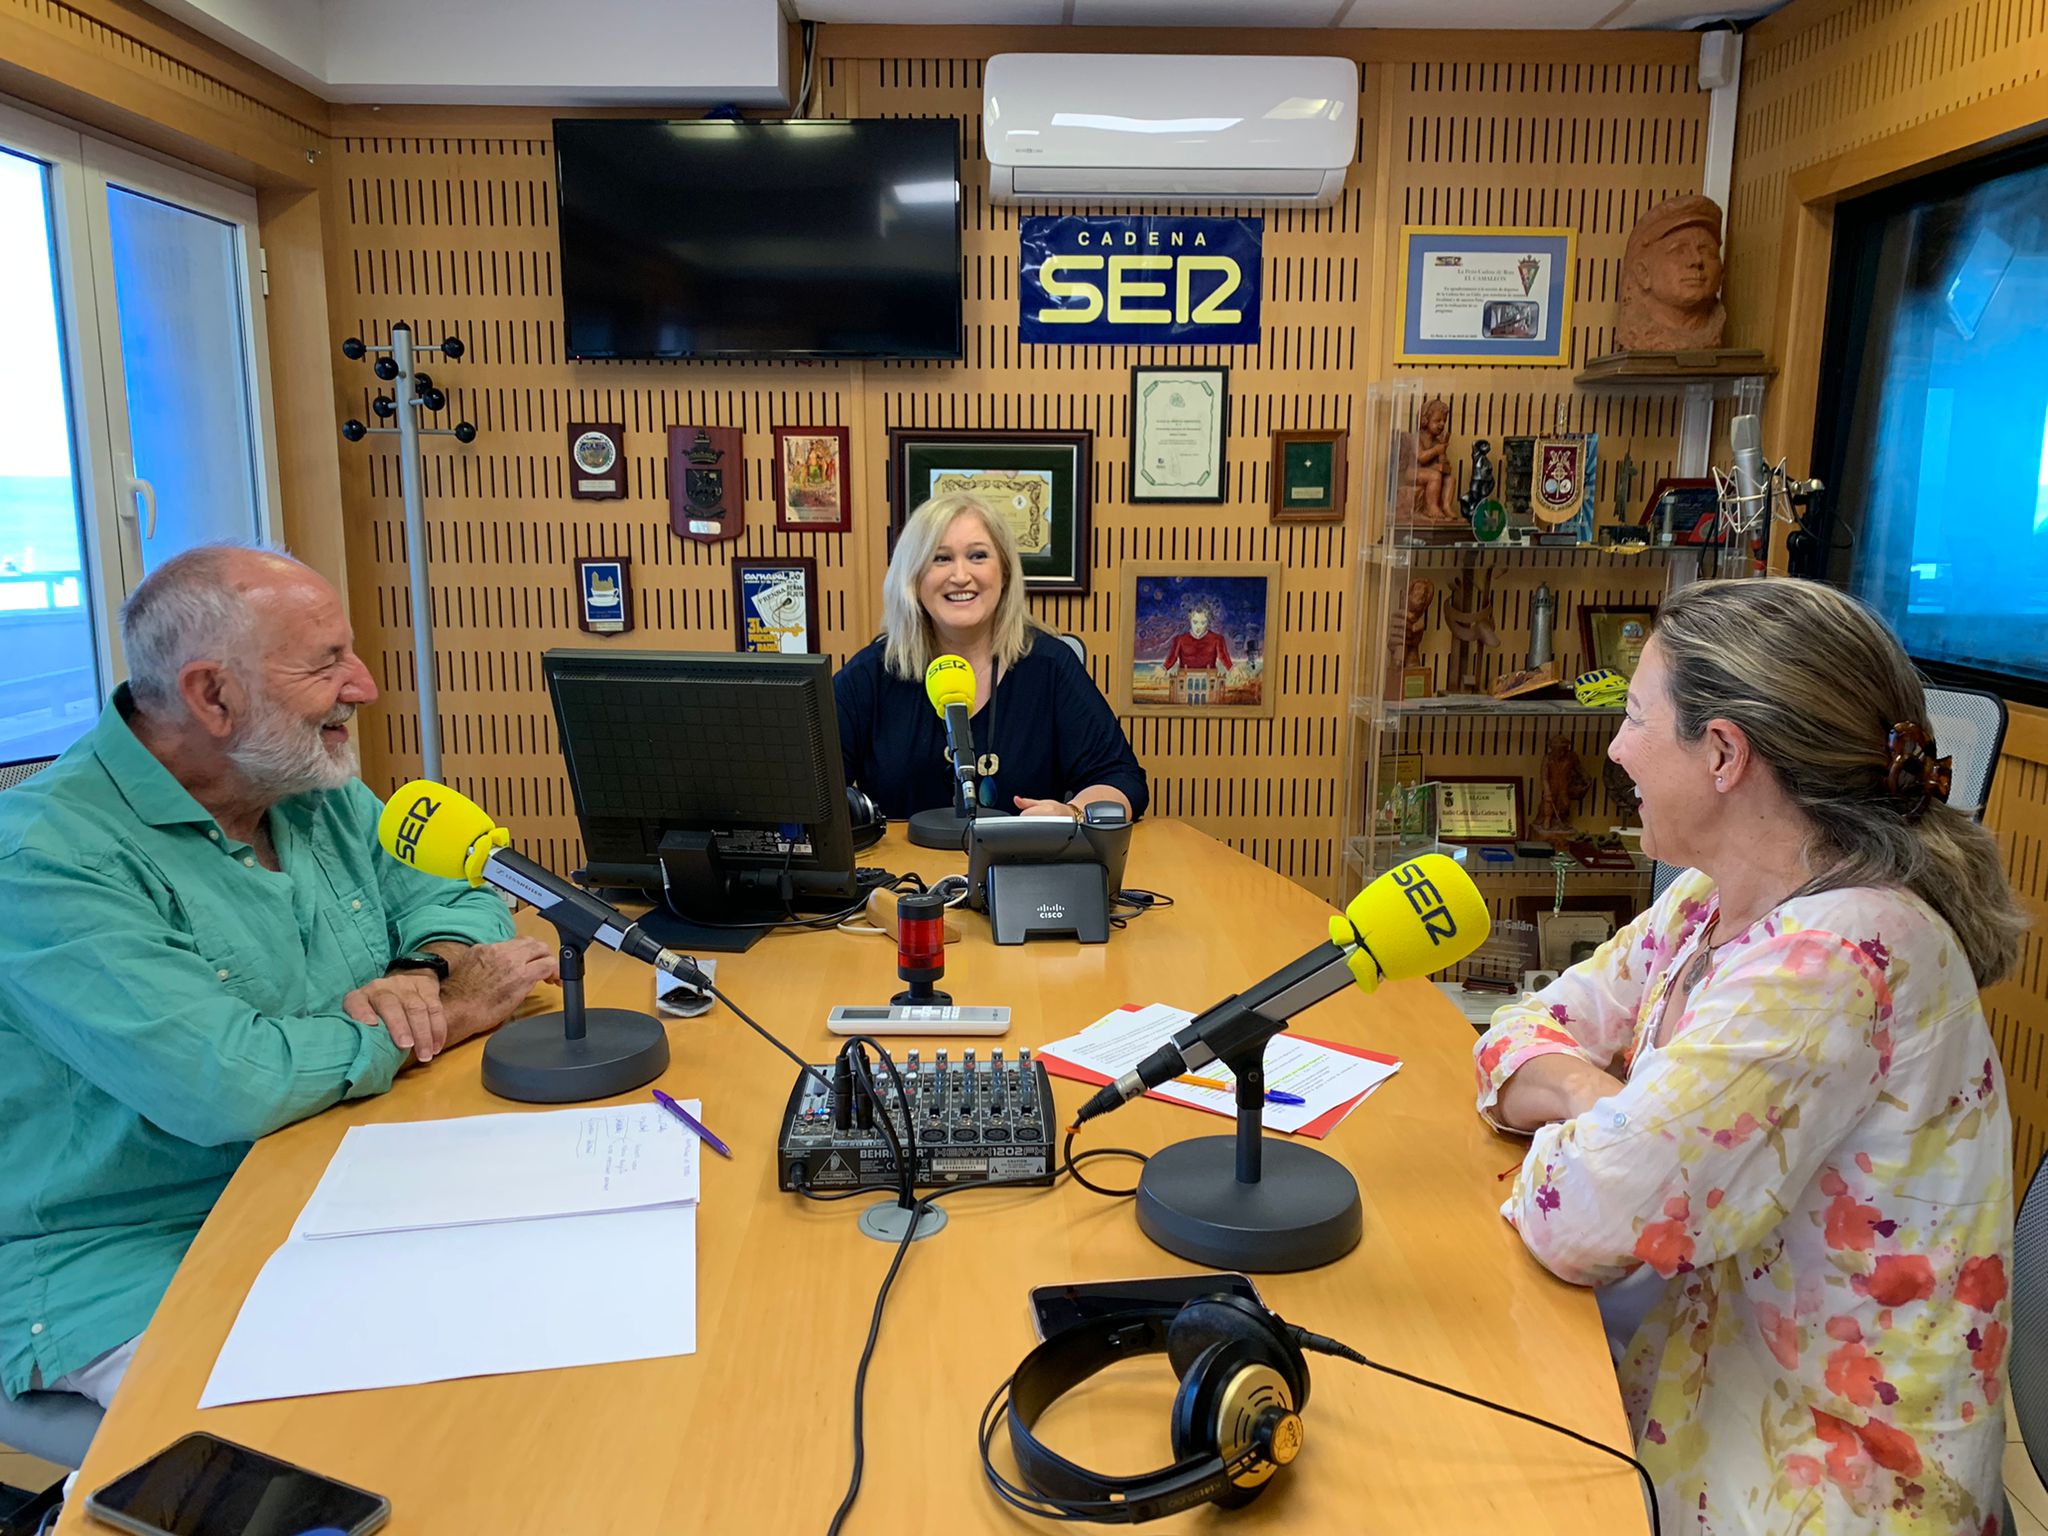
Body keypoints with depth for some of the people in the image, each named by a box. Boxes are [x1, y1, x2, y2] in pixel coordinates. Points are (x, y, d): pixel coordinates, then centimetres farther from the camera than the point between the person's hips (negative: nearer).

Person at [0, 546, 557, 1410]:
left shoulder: (322, 796, 4)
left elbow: (454, 894, 13)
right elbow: (228, 1088, -29)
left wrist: (427, 970, -12)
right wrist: (451, 1012, -17)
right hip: (128, 1273, -6)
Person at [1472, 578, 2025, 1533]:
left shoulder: (1842, 960, -28)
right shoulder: (1710, 905, -1)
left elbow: (1583, 1220, -30)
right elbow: (1521, 1038, 3)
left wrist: (1573, 1109, -9)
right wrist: (1590, 1095, -18)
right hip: (1702, 1378, 6)